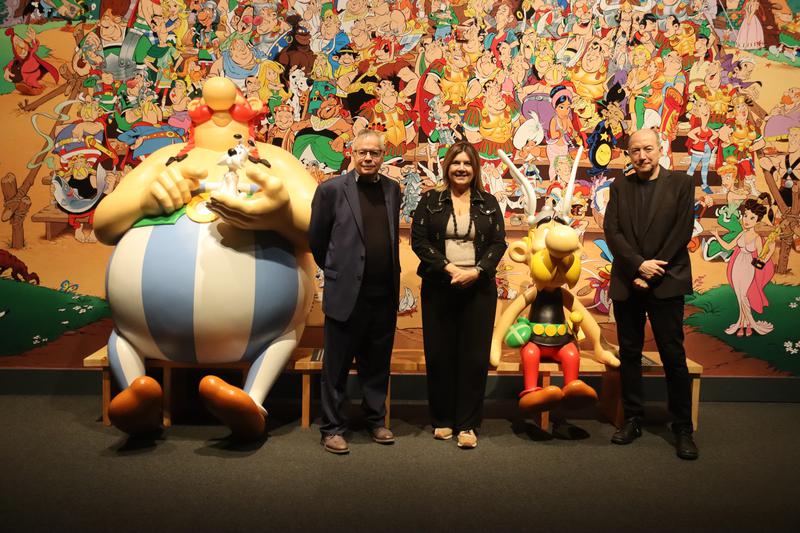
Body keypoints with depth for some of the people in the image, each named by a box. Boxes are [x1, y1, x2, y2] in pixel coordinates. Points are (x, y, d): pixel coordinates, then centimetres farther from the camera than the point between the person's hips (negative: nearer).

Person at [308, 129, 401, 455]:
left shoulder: (393, 189, 8)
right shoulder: (332, 189, -5)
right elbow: (316, 238, 3)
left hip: (385, 294, 4)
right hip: (346, 293, -4)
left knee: (377, 364, 15)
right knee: (337, 365, 6)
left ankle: (376, 420, 31)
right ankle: (332, 428, 20)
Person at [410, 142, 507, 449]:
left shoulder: (488, 203, 9)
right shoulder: (431, 201, 6)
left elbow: (499, 243, 4)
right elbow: (419, 240, -2)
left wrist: (476, 271, -13)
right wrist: (448, 268, -14)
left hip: (478, 288, 1)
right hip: (439, 287, 0)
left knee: (474, 356, 1)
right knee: (439, 354, 4)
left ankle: (467, 424, 10)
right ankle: (442, 420, 20)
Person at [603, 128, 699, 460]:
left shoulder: (681, 184, 3)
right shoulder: (620, 186, 9)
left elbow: (682, 233, -5)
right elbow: (611, 231, 0)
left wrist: (652, 273, -10)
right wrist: (638, 265, -13)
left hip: (666, 283, -3)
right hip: (627, 283, 3)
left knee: (673, 355, -1)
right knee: (629, 354, 9)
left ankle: (683, 428, 10)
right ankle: (633, 419, 20)